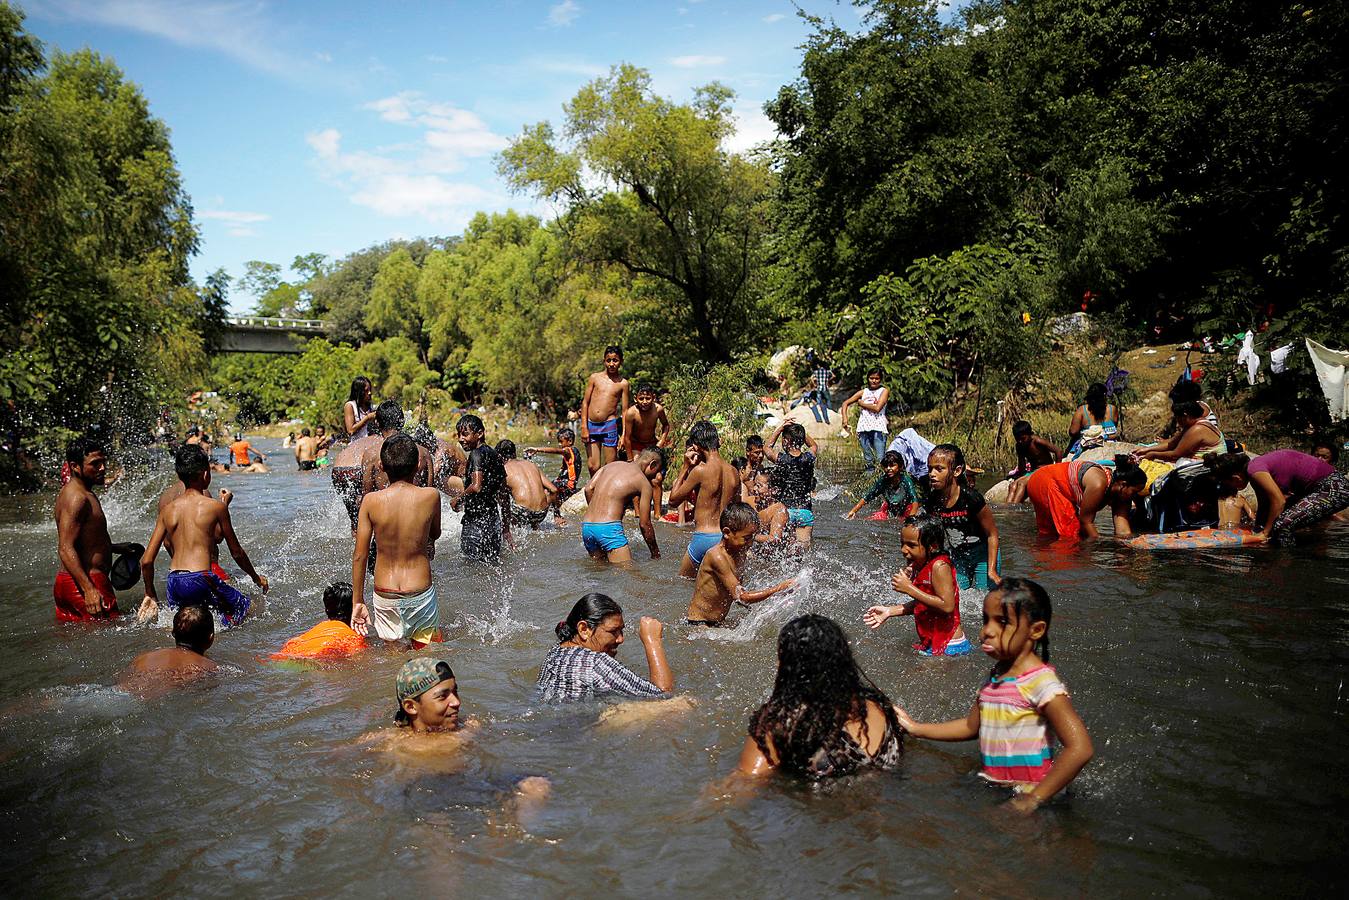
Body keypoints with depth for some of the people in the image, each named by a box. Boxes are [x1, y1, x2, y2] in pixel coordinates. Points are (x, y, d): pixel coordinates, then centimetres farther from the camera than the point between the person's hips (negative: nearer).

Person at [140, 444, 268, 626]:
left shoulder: (167, 510, 10)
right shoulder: (216, 506, -3)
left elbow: (146, 561, 9)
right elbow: (237, 553, 5)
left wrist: (150, 594, 23)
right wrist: (256, 578, 21)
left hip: (173, 582, 6)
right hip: (200, 580, -6)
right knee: (256, 611, 3)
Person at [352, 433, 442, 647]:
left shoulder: (371, 501, -7)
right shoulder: (431, 496, -9)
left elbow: (359, 556, -3)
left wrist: (358, 601, 5)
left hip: (384, 596, 1)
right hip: (420, 594, -1)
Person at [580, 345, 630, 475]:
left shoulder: (623, 383, 4)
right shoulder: (595, 378, 7)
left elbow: (625, 410, 4)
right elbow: (585, 402, 7)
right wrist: (584, 427, 0)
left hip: (609, 425, -1)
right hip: (591, 425, 1)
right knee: (593, 467, 2)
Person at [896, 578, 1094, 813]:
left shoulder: (1040, 681, -20)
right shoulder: (996, 674, 6)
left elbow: (1080, 748, -27)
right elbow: (971, 726, 18)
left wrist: (1033, 799, -24)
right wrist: (916, 728, 13)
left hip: (1023, 792, -7)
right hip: (991, 785, 7)